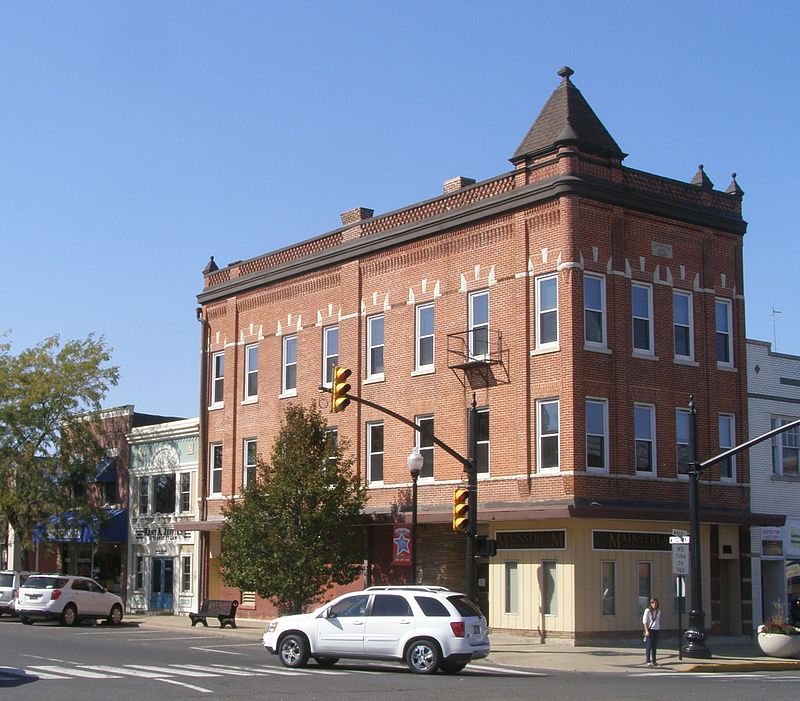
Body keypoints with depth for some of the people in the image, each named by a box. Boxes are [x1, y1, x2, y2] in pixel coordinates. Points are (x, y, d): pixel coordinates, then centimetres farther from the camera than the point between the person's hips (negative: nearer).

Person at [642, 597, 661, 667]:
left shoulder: (659, 611, 10)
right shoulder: (647, 611, -5)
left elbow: (659, 621, 18)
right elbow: (645, 621, -7)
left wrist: (659, 629, 12)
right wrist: (646, 630, -14)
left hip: (657, 630, 5)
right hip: (650, 630, -5)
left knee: (655, 647, 8)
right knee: (649, 646, -5)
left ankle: (653, 661, 15)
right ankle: (648, 661, -1)